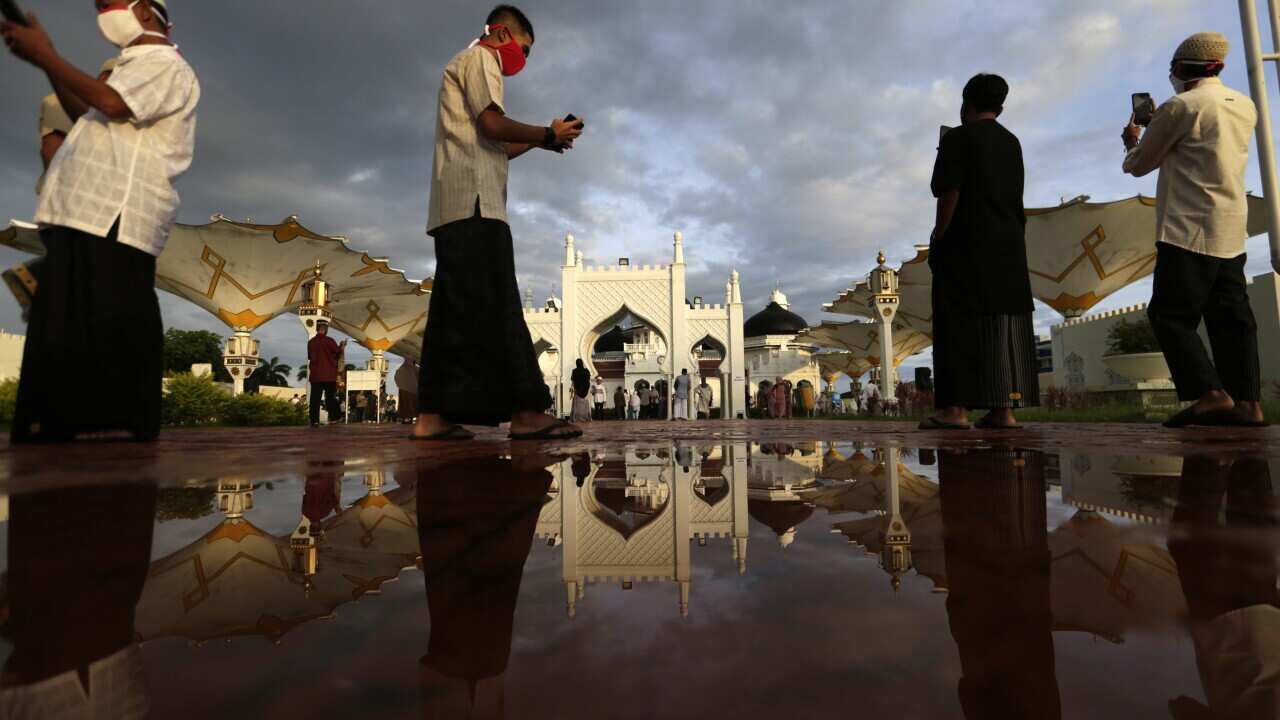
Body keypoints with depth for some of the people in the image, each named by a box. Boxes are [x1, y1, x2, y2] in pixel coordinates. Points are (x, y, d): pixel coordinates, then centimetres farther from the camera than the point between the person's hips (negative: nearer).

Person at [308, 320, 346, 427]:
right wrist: (341, 347, 17)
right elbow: (337, 354, -1)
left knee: (315, 398, 2)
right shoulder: (329, 341, -9)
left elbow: (310, 357, 14)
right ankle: (333, 418, 14)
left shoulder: (311, 342, 2)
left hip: (315, 375, 2)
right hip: (329, 374, -2)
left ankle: (314, 421, -3)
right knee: (330, 397, 8)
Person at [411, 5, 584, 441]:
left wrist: (539, 141, 19)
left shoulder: (466, 67, 35)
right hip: (474, 202, -10)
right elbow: (492, 125, -11)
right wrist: (548, 134, 0)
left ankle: (431, 417, -1)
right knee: (495, 305, -18)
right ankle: (527, 412, -21)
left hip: (456, 207, 10)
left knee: (455, 312, 2)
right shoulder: (478, 58, 6)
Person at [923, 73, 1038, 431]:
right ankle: (1004, 408, 4)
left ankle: (957, 407, -12)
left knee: (961, 324, -8)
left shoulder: (957, 138, -2)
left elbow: (949, 194, -12)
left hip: (966, 245, -6)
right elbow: (1013, 197, 21)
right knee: (1007, 323, 5)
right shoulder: (1012, 143, 19)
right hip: (1010, 246, 7)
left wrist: (938, 240, -9)